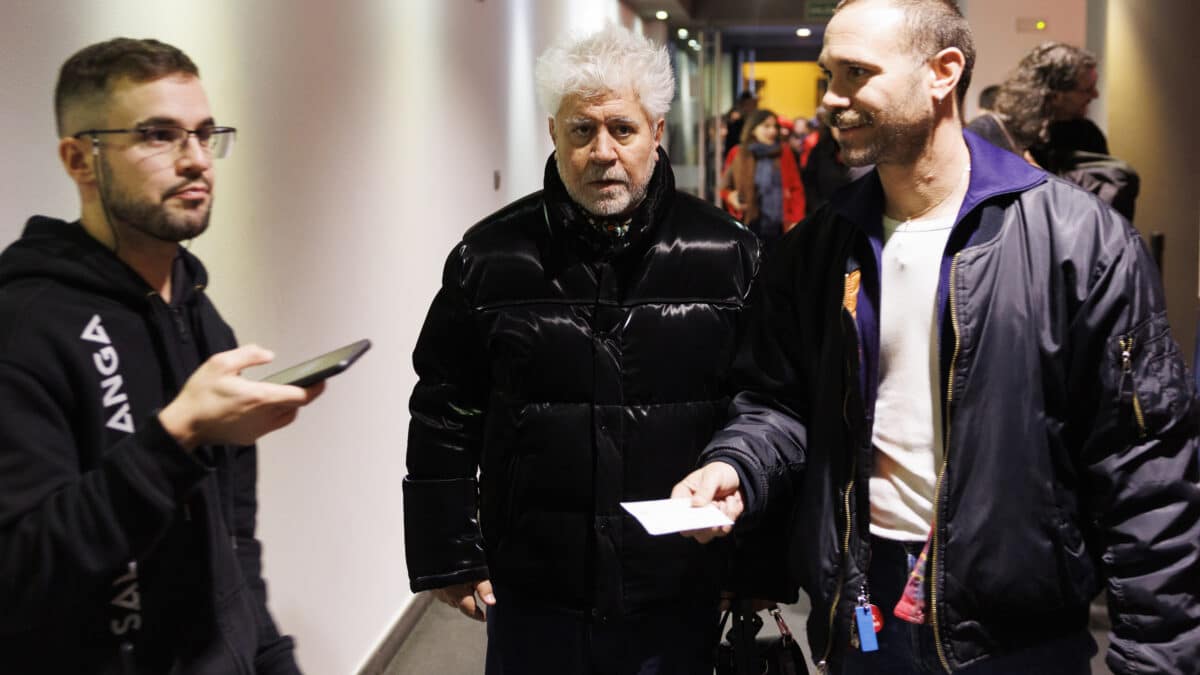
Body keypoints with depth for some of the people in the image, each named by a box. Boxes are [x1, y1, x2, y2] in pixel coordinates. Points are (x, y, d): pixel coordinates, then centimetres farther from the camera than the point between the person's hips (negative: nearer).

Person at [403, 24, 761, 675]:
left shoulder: (726, 253, -2)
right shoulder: (491, 256, -2)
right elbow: (444, 420, 3)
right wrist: (449, 559, 2)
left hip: (679, 597, 0)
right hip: (532, 594, 0)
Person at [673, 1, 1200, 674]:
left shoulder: (1079, 239, -12)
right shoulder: (814, 249, 3)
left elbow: (1145, 469, -12)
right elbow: (776, 399, 11)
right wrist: (735, 468, -11)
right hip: (859, 615, 4)